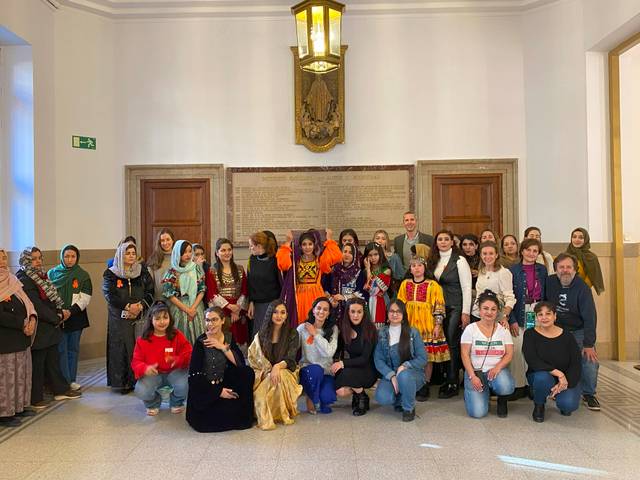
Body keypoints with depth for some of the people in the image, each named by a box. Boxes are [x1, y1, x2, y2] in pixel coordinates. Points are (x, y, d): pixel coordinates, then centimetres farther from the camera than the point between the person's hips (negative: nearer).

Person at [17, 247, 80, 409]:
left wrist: (60, 312, -3)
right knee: (37, 364, 2)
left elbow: (53, 298, 14)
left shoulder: (41, 276, 12)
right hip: (38, 329, -9)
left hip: (50, 328, 9)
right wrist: (56, 318, -12)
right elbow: (37, 306, -20)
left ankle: (61, 390, 27)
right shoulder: (24, 280, -16)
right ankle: (35, 399, 14)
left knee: (53, 360, 16)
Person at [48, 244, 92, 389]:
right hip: (58, 318, 0)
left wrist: (71, 311, -15)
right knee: (61, 350, 0)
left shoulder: (83, 275, 1)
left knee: (73, 349, 8)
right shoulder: (52, 273, 3)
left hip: (76, 317, 0)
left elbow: (85, 298, -5)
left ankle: (72, 380, 16)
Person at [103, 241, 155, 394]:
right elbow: (110, 295, -7)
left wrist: (140, 306, -13)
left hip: (141, 317, 2)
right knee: (122, 349, -2)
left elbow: (150, 292, 3)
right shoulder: (110, 274, 4)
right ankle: (122, 382, 7)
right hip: (119, 318, -1)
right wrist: (128, 307, -16)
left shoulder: (142, 271, 10)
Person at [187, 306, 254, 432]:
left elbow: (240, 363, -8)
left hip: (225, 385, 5)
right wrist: (219, 392, -17)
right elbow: (195, 375, -13)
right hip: (205, 389, -5)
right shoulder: (201, 342, -11)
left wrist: (223, 347, -18)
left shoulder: (229, 338, 2)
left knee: (247, 372, -20)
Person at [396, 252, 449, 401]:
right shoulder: (405, 284, 8)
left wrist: (437, 325, -8)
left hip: (427, 327, -3)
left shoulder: (433, 285, -3)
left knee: (427, 356, 1)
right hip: (409, 326, 3)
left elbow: (439, 306, -4)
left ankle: (425, 387, 13)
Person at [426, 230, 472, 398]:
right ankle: (446, 379, 19)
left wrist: (466, 312, -13)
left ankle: (453, 384, 4)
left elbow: (466, 287, -9)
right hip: (439, 308, 5)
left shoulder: (459, 261, -7)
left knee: (452, 344, -5)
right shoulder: (433, 261, 10)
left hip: (455, 308, -5)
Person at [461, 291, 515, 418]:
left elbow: (509, 354, 0)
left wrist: (497, 367, -19)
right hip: (475, 370, -1)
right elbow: (465, 355, -5)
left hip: (497, 370, 1)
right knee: (478, 412, -16)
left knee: (505, 387, -34)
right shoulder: (470, 329, -2)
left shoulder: (503, 330, 5)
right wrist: (473, 376, -16)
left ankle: (502, 401, 5)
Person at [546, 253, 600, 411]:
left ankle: (588, 394, 10)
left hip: (579, 331, -2)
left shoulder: (582, 287, -17)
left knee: (590, 361, -12)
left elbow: (589, 317, -19)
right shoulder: (549, 282, -9)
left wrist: (589, 344, -22)